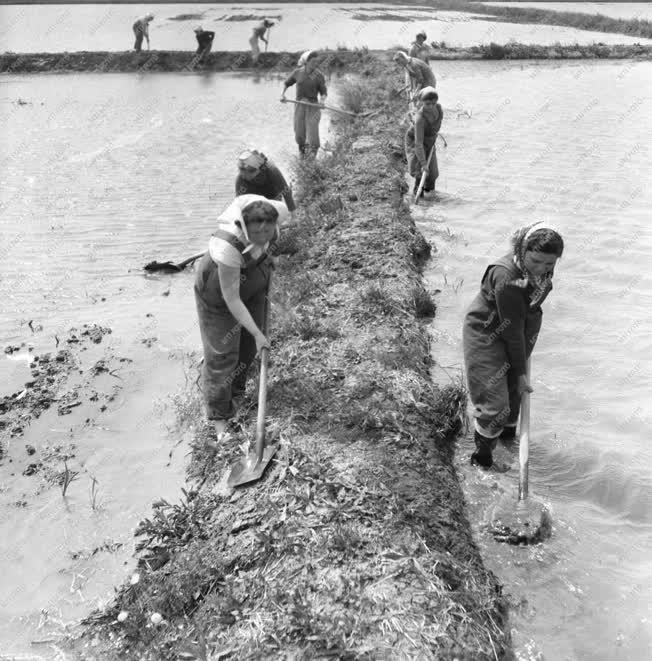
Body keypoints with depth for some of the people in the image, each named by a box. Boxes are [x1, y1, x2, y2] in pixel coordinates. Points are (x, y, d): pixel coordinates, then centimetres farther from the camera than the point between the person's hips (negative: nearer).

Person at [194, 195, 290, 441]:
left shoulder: (277, 211, -29)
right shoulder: (229, 246, -44)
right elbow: (231, 300, -34)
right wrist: (257, 334, -27)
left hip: (252, 285, 6)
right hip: (218, 292, -6)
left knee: (248, 346, 19)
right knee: (222, 354, 5)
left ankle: (234, 392, 47)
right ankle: (219, 415, 27)